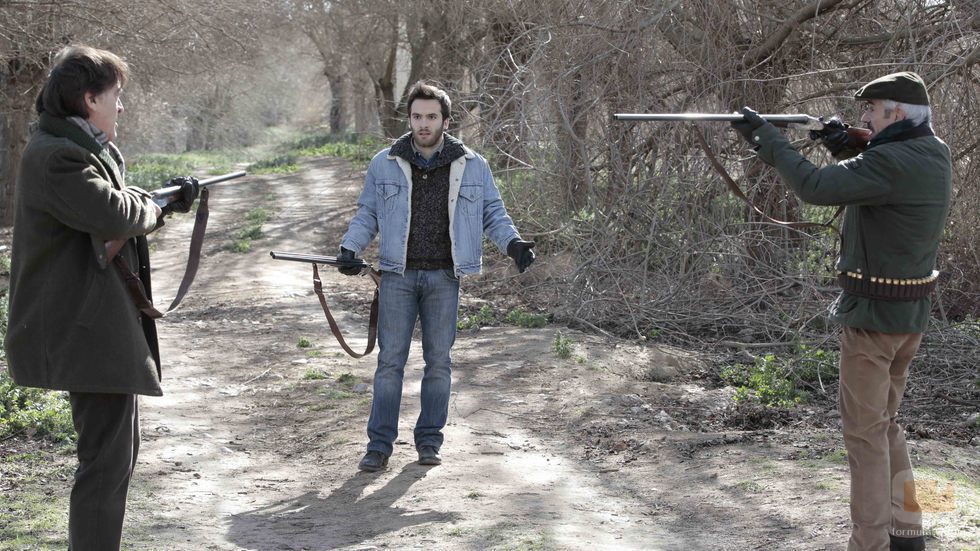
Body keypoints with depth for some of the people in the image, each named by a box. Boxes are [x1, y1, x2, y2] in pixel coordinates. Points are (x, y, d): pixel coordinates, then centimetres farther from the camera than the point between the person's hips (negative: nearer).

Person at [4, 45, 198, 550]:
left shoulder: (81, 148, 15)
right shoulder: (56, 156, -19)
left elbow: (113, 207, 24)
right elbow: (113, 215, -30)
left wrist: (168, 201, 11)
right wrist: (152, 205, -10)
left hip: (100, 327, 11)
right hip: (87, 331, -11)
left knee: (120, 451, 20)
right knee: (107, 461, -7)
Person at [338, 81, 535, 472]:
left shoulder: (472, 166, 5)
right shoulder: (384, 164, 5)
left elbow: (492, 214, 11)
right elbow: (367, 214, 11)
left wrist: (512, 243, -7)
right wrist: (349, 248, -4)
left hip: (443, 278, 1)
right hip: (398, 276, 0)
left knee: (439, 361, 6)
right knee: (390, 360, -1)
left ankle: (429, 441, 18)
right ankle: (379, 445, 5)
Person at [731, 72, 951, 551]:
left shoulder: (892, 161, -22)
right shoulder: (935, 155, 6)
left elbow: (815, 187, -25)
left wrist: (766, 138, -15)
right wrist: (848, 152, 4)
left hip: (874, 313, -9)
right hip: (913, 311, 9)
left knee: (864, 430, -2)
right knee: (884, 420, 21)